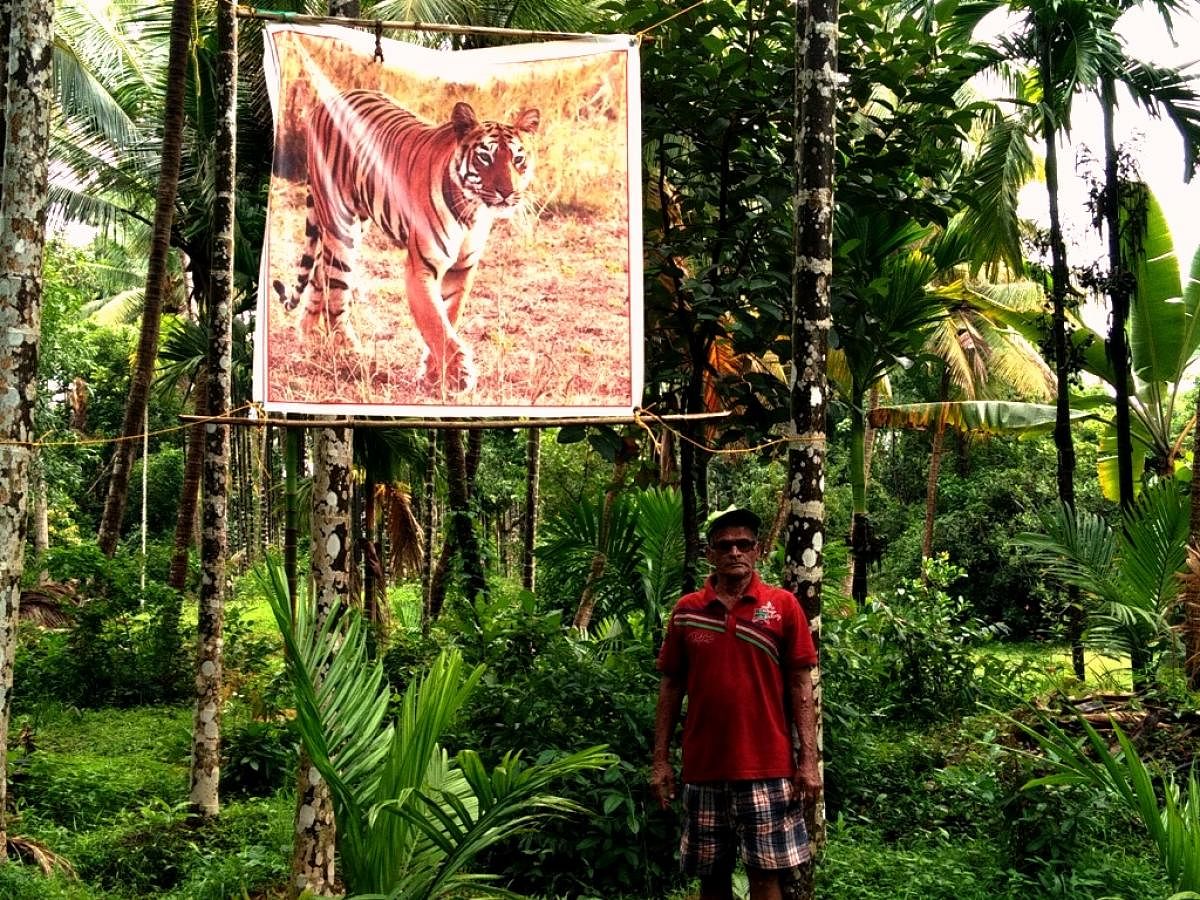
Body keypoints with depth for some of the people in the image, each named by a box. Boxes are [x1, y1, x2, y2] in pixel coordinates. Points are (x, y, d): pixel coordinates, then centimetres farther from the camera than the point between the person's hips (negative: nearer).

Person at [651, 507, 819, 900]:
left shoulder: (783, 605, 0)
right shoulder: (686, 610, 5)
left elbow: (800, 686, 0)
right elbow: (671, 687, 8)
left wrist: (808, 759, -6)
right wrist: (661, 760, 4)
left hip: (766, 767, -2)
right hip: (703, 768, 2)